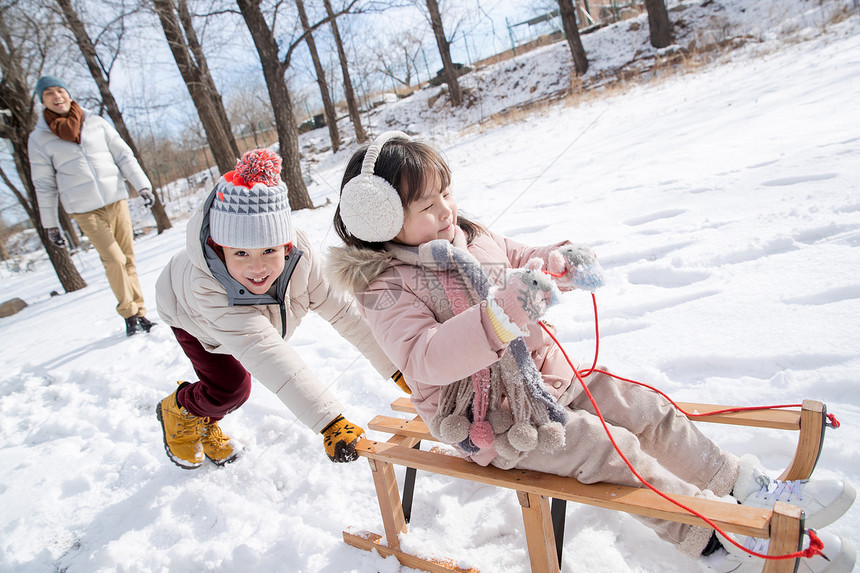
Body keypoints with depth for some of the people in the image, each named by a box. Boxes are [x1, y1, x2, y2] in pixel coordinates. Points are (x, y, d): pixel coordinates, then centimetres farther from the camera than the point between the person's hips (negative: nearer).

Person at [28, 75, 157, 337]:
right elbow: (44, 185, 7)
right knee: (114, 259, -13)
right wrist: (50, 224, 8)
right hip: (84, 209, -2)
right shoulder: (39, 138, 5)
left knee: (128, 258, 3)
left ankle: (140, 312, 11)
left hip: (117, 200, 2)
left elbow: (124, 156, 10)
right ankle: (129, 315, 0)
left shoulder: (96, 123, 8)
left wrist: (142, 185, -2)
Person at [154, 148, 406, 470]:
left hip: (243, 311, 4)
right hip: (188, 314, -4)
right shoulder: (207, 288, -49)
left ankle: (206, 426, 38)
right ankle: (179, 409, 19)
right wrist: (329, 423, -64)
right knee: (232, 388, -14)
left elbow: (343, 312, -32)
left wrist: (395, 367, -34)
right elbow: (266, 354, -58)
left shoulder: (301, 259, -39)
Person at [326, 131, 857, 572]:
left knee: (646, 409, 1)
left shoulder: (472, 236, 3)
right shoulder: (389, 288, -18)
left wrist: (560, 261, -8)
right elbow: (423, 359, -33)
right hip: (491, 420, -7)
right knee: (612, 450, -19)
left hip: (548, 376, 8)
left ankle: (749, 485, 16)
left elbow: (522, 259, 17)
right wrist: (500, 315, -46)